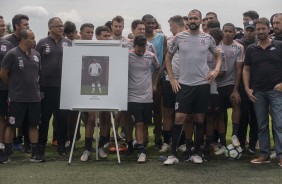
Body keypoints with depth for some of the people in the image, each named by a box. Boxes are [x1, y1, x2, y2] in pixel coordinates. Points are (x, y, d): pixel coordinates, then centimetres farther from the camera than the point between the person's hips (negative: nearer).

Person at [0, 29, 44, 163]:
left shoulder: (36, 55, 7)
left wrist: (33, 85, 12)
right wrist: (14, 86, 6)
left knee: (33, 125, 9)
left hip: (34, 97, 5)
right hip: (17, 98, -5)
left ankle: (35, 153, 16)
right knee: (11, 125, 3)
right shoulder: (12, 54, -9)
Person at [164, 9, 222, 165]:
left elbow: (218, 55, 17)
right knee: (179, 118, -7)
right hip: (184, 84, -1)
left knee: (199, 119, 7)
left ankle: (195, 153, 19)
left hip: (203, 84, 2)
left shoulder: (208, 38, 4)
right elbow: (168, 58, 9)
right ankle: (173, 154, 2)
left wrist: (216, 70, -1)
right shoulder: (179, 37, 1)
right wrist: (172, 79, 2)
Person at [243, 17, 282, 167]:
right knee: (262, 125, 8)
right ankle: (264, 155, 15)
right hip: (257, 92, 3)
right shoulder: (251, 49, 9)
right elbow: (246, 69, 11)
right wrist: (247, 89, 1)